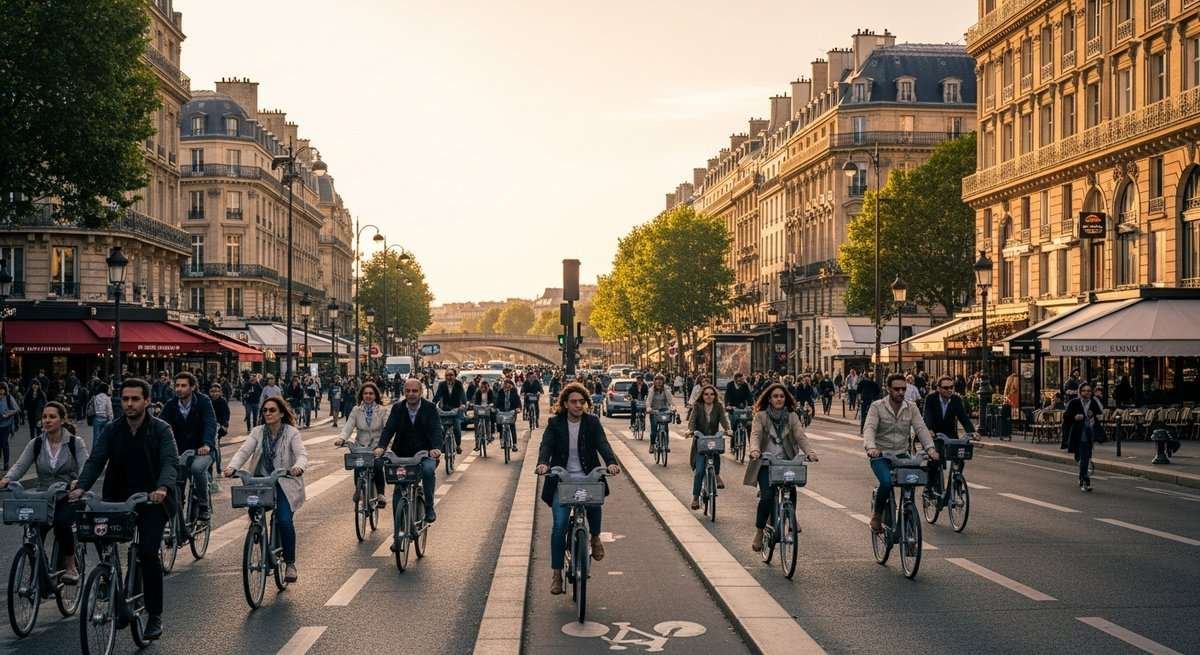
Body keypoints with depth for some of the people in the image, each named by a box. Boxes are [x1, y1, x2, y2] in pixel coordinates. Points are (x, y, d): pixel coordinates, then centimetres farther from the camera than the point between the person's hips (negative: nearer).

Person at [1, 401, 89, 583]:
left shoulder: (75, 443, -3)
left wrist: (79, 482, -37)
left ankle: (70, 566, -10)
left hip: (69, 498, -3)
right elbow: (20, 466, -6)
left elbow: (85, 467, -14)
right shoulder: (36, 444, 4)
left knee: (61, 522, -32)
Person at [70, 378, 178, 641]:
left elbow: (170, 461, -19)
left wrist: (162, 488, -39)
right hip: (119, 499, 4)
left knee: (148, 552, -15)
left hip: (152, 501, -4)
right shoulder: (112, 430, 3)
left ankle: (155, 614, -2)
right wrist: (81, 487, -24)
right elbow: (95, 460, -6)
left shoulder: (160, 429, -6)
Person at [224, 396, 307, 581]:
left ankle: (290, 564, -1)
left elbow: (301, 454, -19)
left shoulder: (292, 433, -6)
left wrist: (298, 467, -42)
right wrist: (232, 467, -30)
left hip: (284, 482, -3)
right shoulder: (258, 432, 2)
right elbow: (244, 451, -11)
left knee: (285, 521, -16)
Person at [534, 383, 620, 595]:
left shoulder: (592, 422, 3)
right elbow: (546, 445, -12)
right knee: (559, 524, -12)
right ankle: (557, 573, 0)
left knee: (595, 502, -31)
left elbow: (602, 444, -9)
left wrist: (611, 462, -30)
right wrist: (542, 463, -34)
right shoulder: (555, 424, 2)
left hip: (587, 477, 0)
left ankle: (595, 537, 1)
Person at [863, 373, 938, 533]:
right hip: (880, 455, -4)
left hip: (902, 454, 4)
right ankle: (876, 514, -4)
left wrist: (930, 447, -25)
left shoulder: (911, 407, 5)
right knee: (887, 482, -29)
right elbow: (869, 428, -18)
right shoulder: (877, 407, -5)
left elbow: (921, 428, -7)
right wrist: (870, 447, -38)